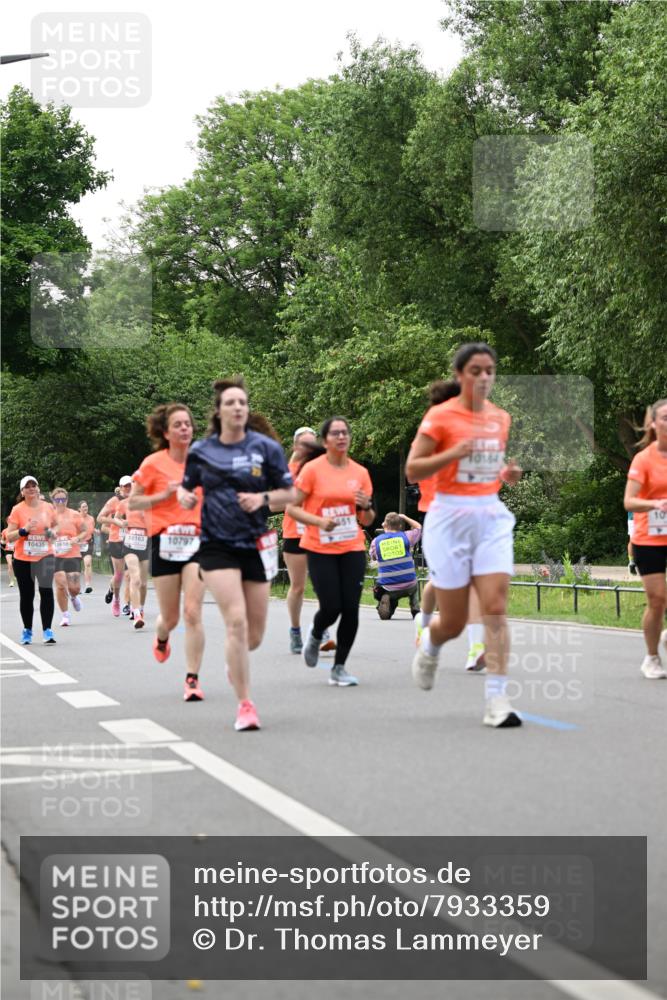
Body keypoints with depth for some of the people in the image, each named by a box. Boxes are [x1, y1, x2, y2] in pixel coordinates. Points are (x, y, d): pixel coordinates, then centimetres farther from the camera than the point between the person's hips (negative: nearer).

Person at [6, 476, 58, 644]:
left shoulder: (48, 507, 2)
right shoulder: (17, 510, -5)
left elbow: (54, 525, 20)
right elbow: (9, 537, -6)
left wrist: (53, 532, -3)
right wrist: (24, 530, -23)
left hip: (45, 556, 0)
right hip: (22, 559, 0)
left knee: (46, 590, -17)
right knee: (26, 595, 8)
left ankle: (47, 630, -13)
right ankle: (27, 630, 25)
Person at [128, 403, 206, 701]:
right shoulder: (154, 464, -4)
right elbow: (132, 502, 0)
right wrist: (165, 494, -12)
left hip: (196, 540, 1)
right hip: (165, 542, -1)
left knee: (192, 613, -12)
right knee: (170, 617, 8)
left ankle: (192, 680, -6)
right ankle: (161, 639, 46)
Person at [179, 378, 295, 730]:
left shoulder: (266, 447, -1)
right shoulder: (200, 451, 2)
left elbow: (289, 493, 3)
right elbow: (186, 488, 16)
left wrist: (263, 498, -16)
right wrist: (185, 497, -7)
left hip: (256, 545, 1)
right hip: (216, 545, -1)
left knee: (254, 635, 7)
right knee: (236, 621, -18)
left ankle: (235, 662, 44)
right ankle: (245, 704, -10)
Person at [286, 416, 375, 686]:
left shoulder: (360, 473, 6)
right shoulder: (312, 469, -5)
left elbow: (366, 521, 12)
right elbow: (292, 507, -5)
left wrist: (367, 507, -10)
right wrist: (319, 521, -20)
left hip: (353, 549, 3)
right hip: (320, 550, -3)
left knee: (351, 609, -4)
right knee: (331, 608, -9)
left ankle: (339, 668, 11)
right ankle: (315, 635, 27)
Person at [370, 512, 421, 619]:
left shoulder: (376, 541, 0)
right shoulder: (406, 536, -2)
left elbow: (372, 558, 19)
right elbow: (418, 527, 20)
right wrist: (404, 517, 30)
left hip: (388, 588, -1)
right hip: (409, 587, 1)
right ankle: (416, 610, 15)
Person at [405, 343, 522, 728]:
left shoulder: (501, 418, 9)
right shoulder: (441, 416, -7)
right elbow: (412, 469, -9)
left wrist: (509, 474, 3)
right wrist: (454, 453, -23)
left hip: (492, 517, 4)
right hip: (451, 518, -4)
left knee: (496, 607, -11)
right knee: (454, 622, 4)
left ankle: (497, 700, -12)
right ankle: (429, 645, 40)